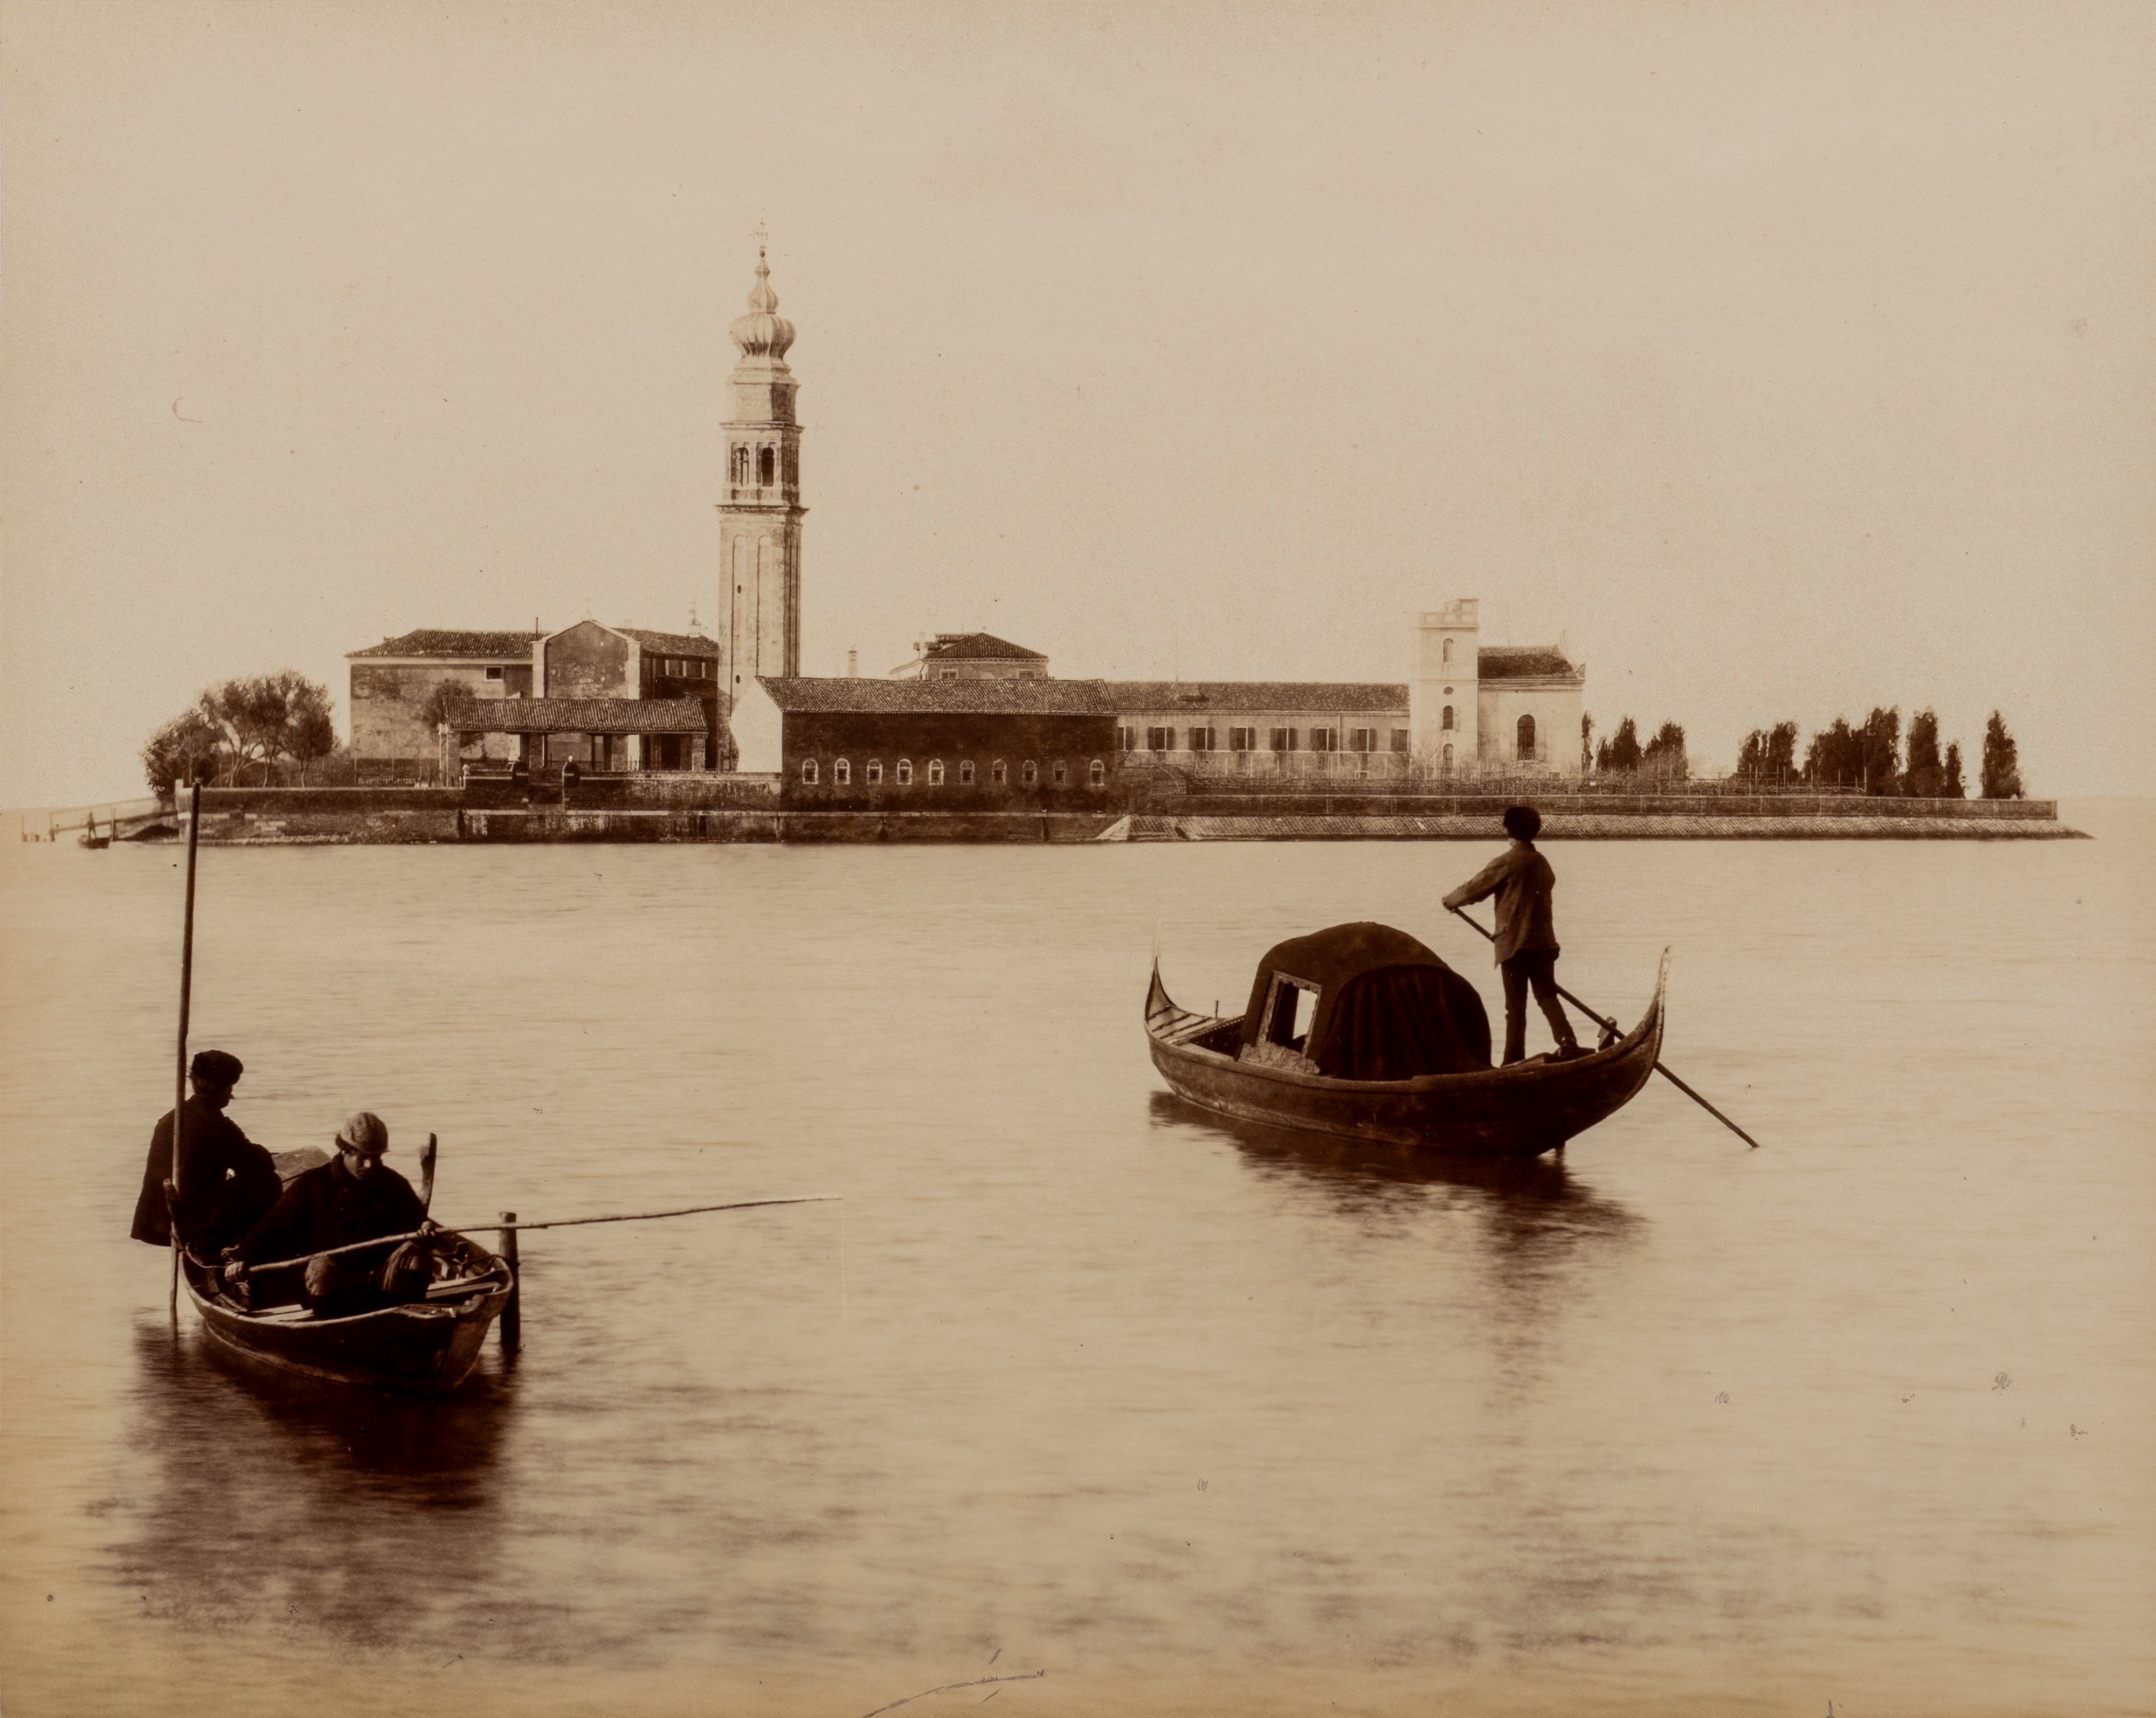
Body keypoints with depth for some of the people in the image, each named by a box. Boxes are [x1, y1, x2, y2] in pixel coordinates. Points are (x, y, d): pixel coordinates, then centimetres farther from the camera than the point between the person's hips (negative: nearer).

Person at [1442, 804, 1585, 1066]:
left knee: (1516, 1005, 1)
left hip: (1515, 945, -5)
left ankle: (1515, 1059, 4)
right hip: (1544, 942, 5)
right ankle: (1568, 1042, -7)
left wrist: (1452, 900, 17)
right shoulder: (1542, 863, 10)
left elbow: (1475, 888, -3)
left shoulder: (1507, 863, -12)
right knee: (1547, 996, 11)